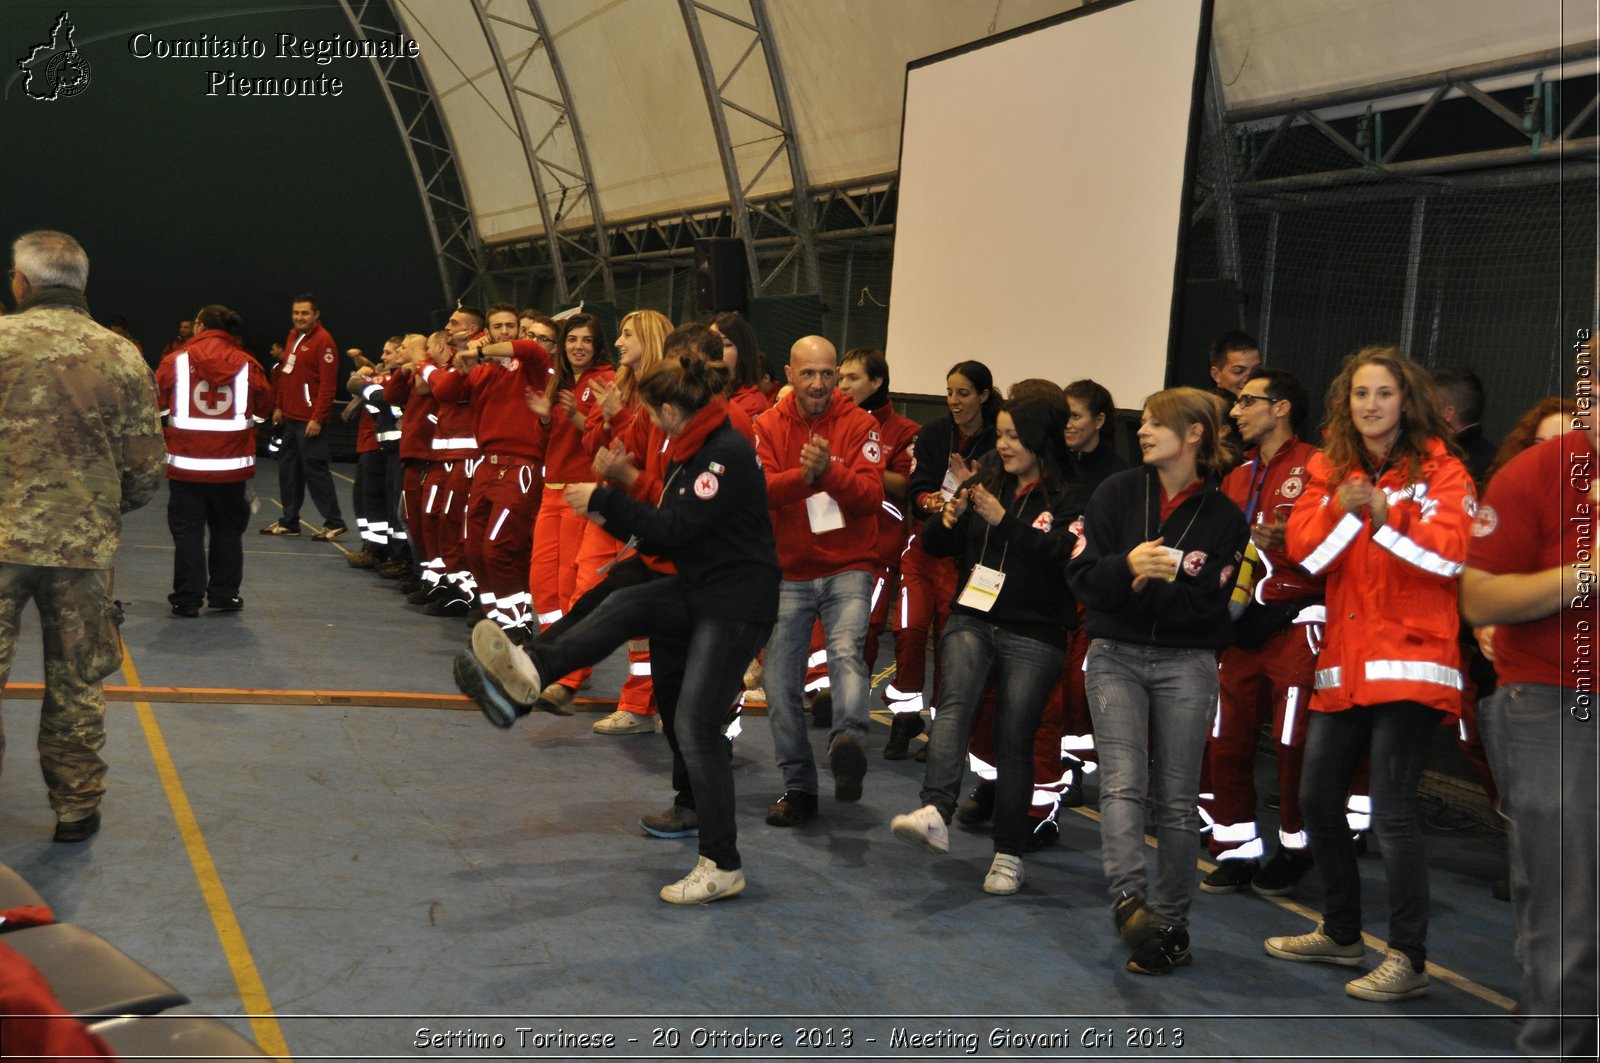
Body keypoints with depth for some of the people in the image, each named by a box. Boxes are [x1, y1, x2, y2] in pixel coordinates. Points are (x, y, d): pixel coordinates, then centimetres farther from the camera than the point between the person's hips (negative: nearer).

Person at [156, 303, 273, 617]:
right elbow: (264, 409, 6)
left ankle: (187, 599, 6)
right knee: (228, 530, 14)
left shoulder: (176, 361, -5)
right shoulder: (247, 365, -3)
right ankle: (224, 594, 19)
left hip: (186, 463, -1)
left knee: (187, 531, 6)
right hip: (232, 464, 1)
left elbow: (156, 403, 3)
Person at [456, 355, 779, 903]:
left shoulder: (728, 455, -20)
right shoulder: (689, 451, 10)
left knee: (695, 726, -9)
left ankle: (722, 867, -2)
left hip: (736, 602, -9)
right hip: (697, 590, 9)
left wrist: (605, 500, -14)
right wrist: (609, 512, 5)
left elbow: (672, 529, -23)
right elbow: (668, 533, 11)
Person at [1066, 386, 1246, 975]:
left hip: (1186, 665, 0)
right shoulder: (1118, 492, 2)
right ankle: (1130, 897, -29)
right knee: (1123, 780, -18)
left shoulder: (1224, 517, -1)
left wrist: (1155, 581, -17)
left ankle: (1168, 925, 11)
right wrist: (1127, 565, -21)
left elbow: (1205, 605, -6)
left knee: (1177, 799, 3)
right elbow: (1082, 576, -3)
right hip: (1115, 655, 0)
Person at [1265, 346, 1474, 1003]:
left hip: (1410, 656, -6)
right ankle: (1341, 934, 32)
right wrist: (1341, 512, -18)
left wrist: (1387, 519, -24)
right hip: (1344, 661, 6)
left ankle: (1408, 960, -1)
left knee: (1391, 811, -12)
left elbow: (1451, 553, -14)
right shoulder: (1329, 469, 11)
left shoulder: (1438, 468, -1)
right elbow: (1304, 551, -1)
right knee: (1317, 798, 14)